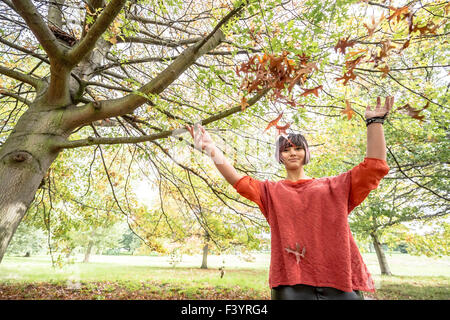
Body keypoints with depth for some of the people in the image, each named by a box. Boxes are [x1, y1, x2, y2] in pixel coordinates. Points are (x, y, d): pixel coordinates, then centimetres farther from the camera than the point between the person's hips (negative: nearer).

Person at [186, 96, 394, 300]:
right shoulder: (271, 191, 11)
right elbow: (240, 182, -2)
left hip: (340, 278, 1)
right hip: (291, 283, -1)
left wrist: (374, 121, 2)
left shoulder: (333, 187, 13)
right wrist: (210, 148, -11)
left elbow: (375, 167, 6)